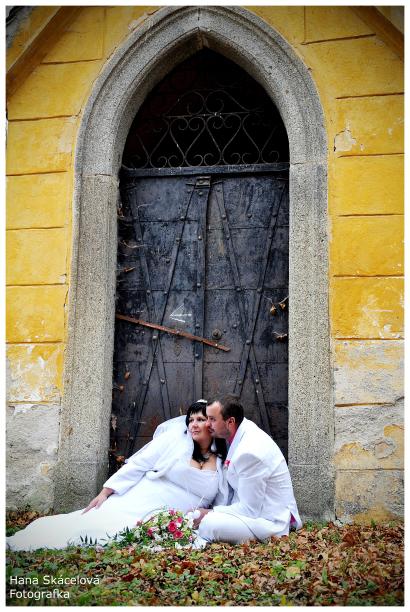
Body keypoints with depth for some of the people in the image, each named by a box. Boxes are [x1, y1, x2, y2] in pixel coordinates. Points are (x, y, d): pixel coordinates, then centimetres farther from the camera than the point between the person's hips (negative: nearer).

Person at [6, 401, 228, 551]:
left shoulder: (222, 462, 9)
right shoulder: (176, 437, 2)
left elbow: (222, 503, 14)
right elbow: (137, 465, 1)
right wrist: (105, 492, -4)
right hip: (136, 507, 0)